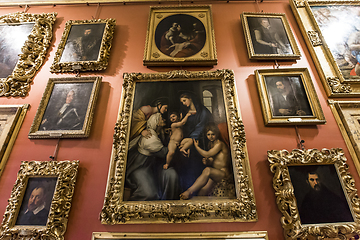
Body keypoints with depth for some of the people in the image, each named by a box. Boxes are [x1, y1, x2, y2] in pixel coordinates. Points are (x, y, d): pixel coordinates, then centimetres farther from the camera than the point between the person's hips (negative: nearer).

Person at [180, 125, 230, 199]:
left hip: (223, 173, -8)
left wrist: (196, 146, -2)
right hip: (215, 173, 8)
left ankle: (190, 191, -44)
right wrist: (207, 161, -4)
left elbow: (207, 154, -16)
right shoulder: (211, 144, 17)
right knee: (203, 191, -20)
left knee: (207, 170, -38)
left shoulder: (219, 144, -9)